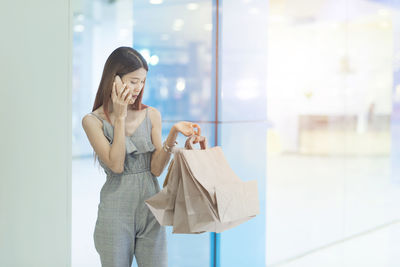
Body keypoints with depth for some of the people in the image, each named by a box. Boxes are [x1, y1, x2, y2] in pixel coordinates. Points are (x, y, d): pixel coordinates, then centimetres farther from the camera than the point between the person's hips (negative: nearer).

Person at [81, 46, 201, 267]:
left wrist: (173, 134, -17)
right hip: (116, 212, -2)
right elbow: (116, 164, -15)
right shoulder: (93, 121, -3)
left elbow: (156, 169, -2)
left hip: (150, 208, 2)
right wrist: (120, 117, -13)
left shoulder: (152, 115, 5)